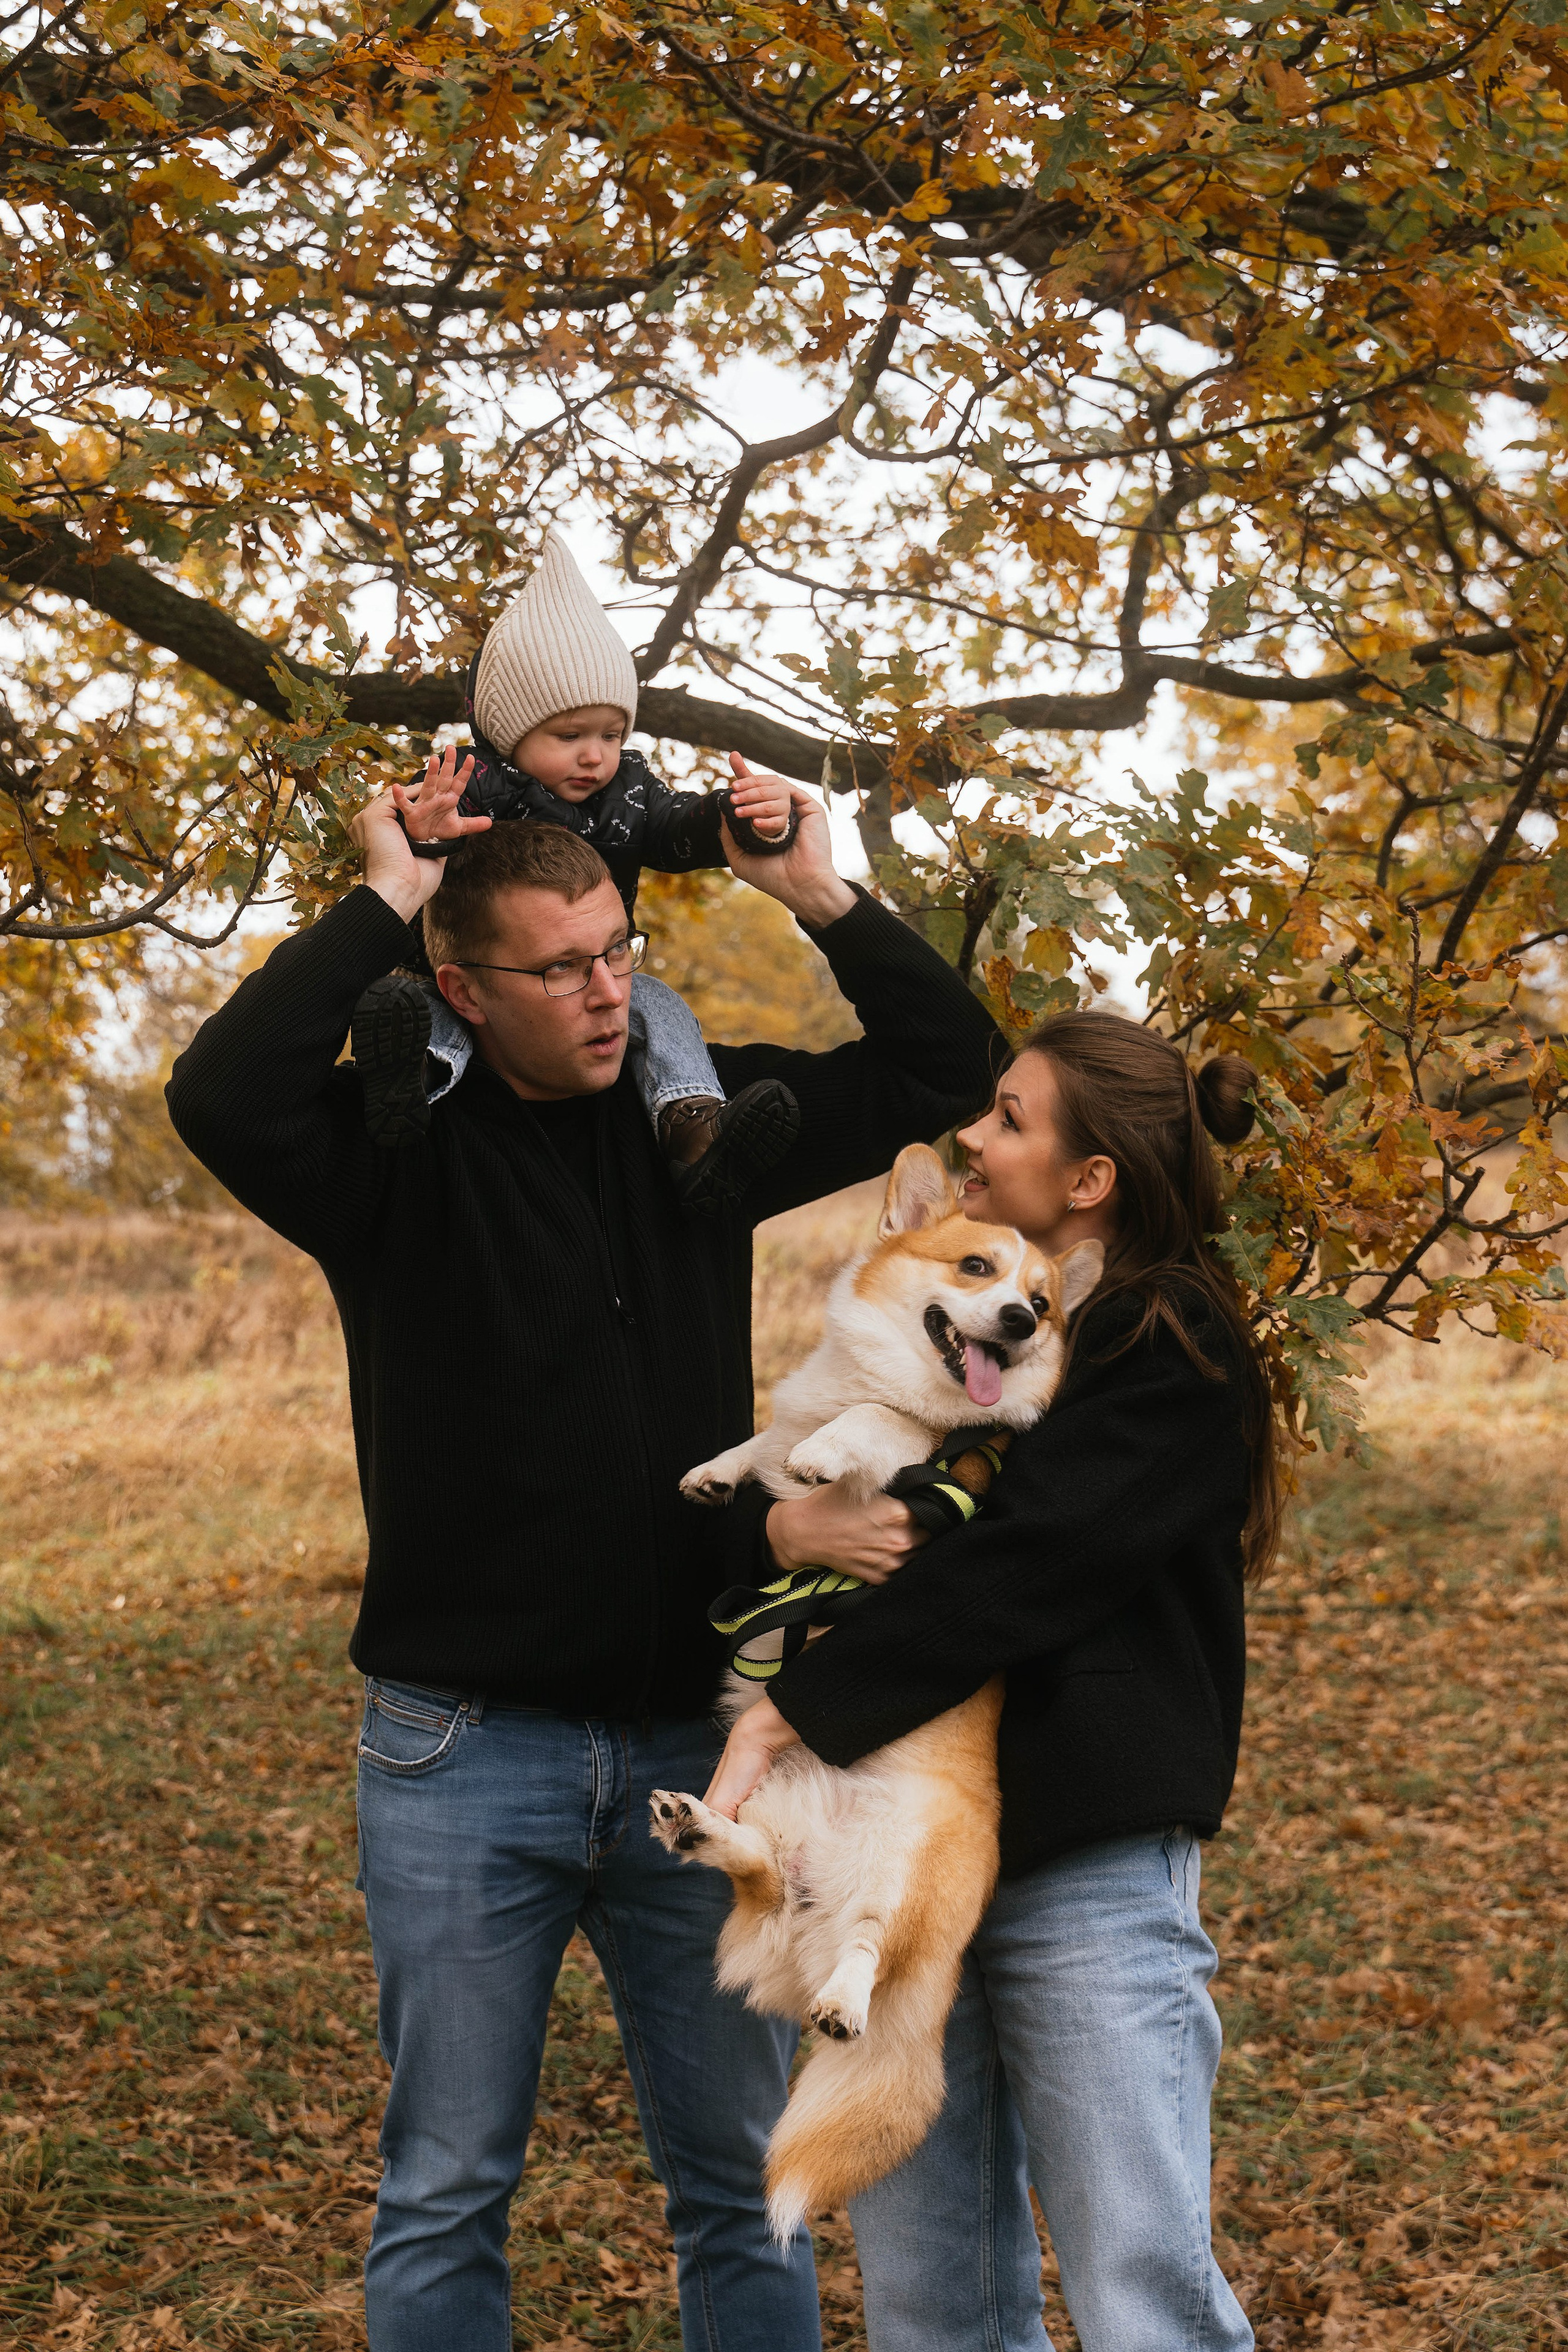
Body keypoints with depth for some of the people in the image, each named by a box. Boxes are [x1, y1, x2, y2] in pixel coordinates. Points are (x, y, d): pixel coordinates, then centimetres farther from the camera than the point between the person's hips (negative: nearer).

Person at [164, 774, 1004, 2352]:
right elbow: (222, 1093, -27)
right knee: (446, 2192, 11)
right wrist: (385, 898, -20)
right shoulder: (398, 1146, -7)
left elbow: (945, 1064, 9)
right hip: (463, 1757, -3)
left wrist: (821, 896, -4)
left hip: (693, 1740, 3)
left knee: (742, 2178, 15)